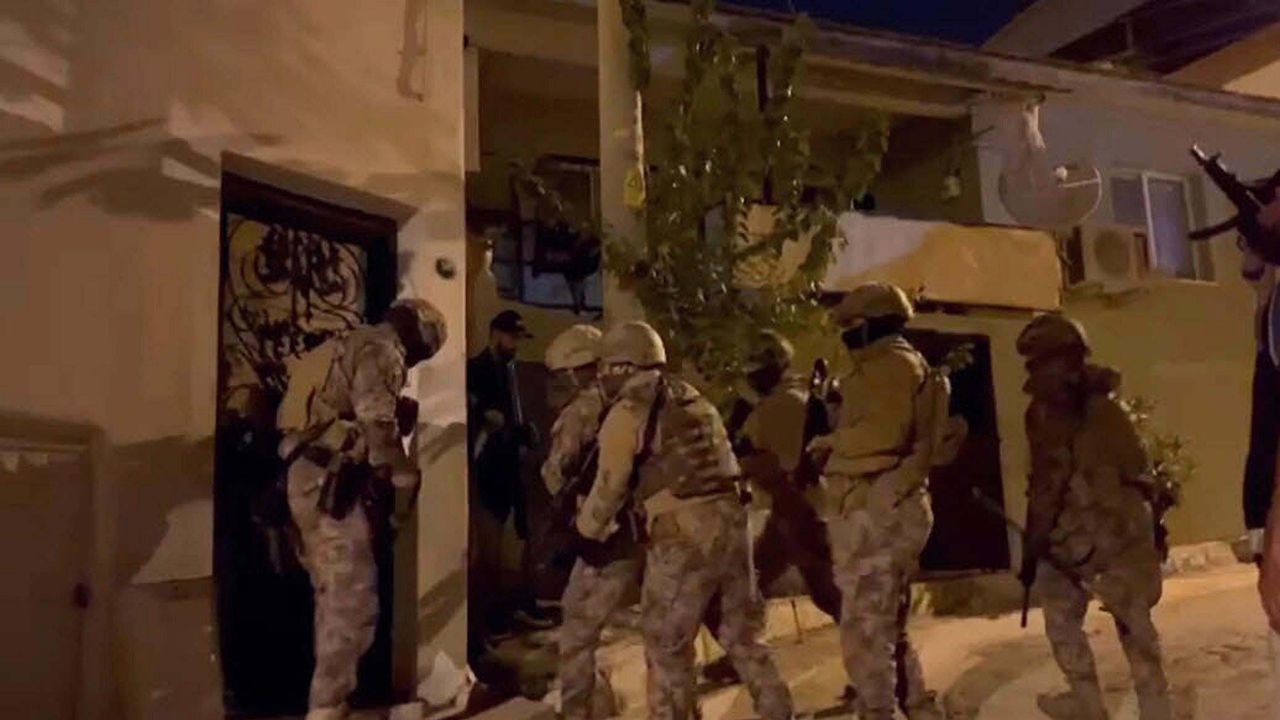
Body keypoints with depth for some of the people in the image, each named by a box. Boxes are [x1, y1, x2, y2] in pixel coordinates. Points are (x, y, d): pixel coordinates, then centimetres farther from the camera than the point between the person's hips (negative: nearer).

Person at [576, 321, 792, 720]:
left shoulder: (627, 413, -2)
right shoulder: (695, 400, 19)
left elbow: (609, 487, -1)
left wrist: (586, 529, 19)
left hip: (682, 535, -7)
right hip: (730, 522, 7)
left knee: (666, 646, 8)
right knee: (742, 634, 20)